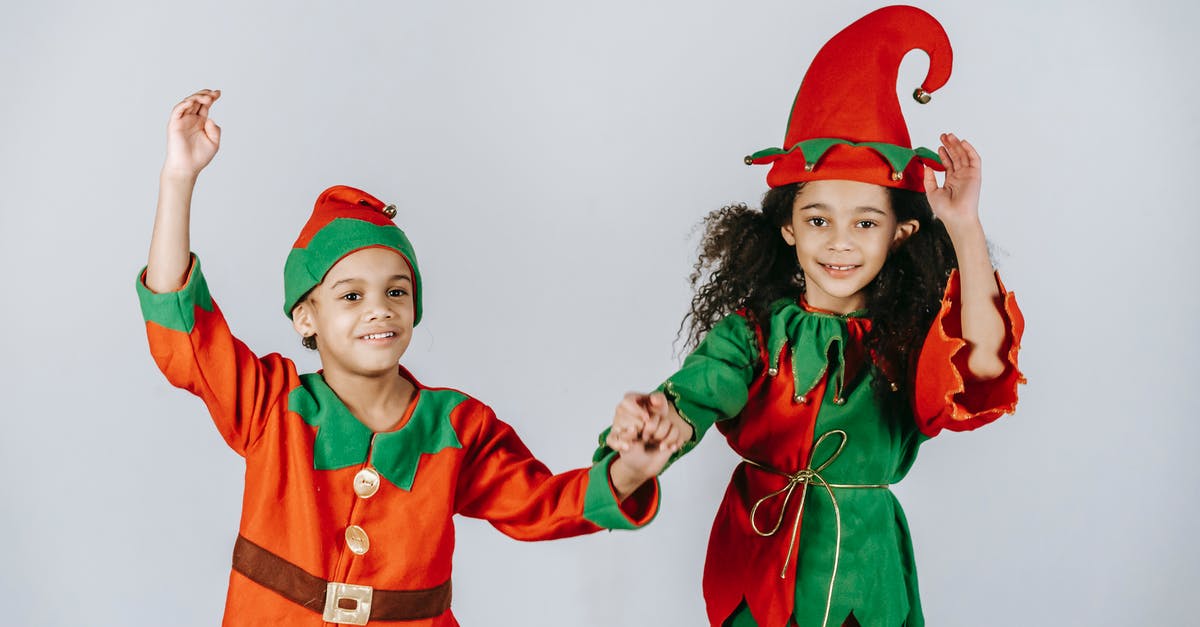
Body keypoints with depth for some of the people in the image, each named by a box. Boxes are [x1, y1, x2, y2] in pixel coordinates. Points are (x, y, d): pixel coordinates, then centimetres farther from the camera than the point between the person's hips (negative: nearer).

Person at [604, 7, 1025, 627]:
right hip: (759, 555, 0)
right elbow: (697, 396, -25)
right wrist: (659, 422, -49)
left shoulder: (909, 340, -8)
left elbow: (983, 362, -29)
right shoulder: (755, 330, -8)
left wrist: (966, 229, -30)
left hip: (863, 564, 1)